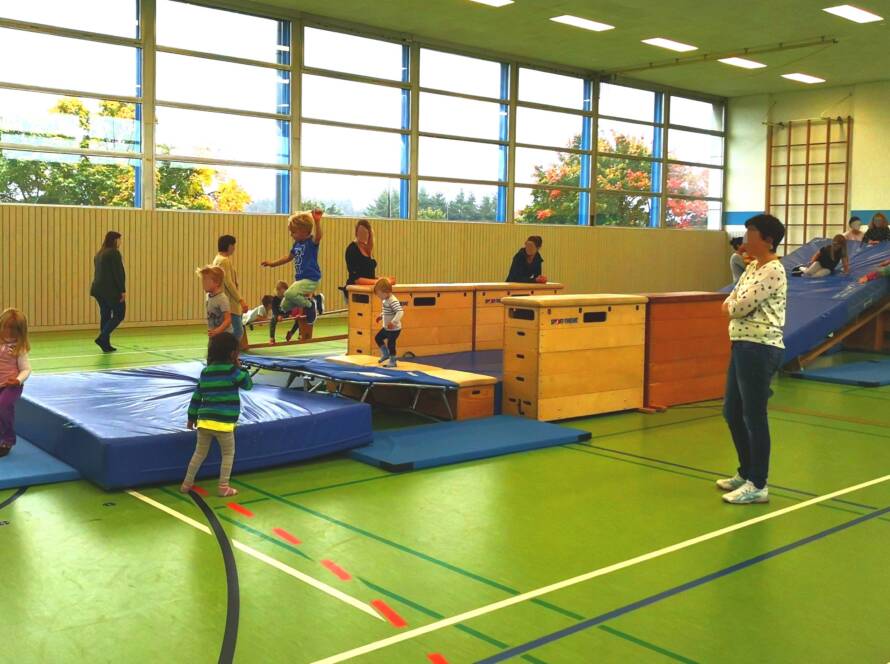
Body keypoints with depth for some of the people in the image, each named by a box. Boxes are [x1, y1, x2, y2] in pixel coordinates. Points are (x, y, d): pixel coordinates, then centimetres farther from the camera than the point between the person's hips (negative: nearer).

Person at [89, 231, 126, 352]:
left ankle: (106, 345, 9)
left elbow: (98, 273, 19)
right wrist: (122, 290, -16)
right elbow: (119, 273, -17)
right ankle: (102, 338, -13)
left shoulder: (99, 254, 16)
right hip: (112, 290, -9)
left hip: (99, 289, 9)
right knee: (119, 315, -2)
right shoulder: (114, 253, -12)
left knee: (105, 316, 9)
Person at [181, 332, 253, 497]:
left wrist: (192, 417, 23)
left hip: (204, 420, 6)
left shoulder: (205, 371, 11)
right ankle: (224, 487, 9)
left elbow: (196, 395, 14)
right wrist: (240, 367, 11)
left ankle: (187, 483, 24)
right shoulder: (231, 370, -9)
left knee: (200, 453, 19)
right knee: (228, 453, 11)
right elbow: (248, 384, 3)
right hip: (223, 422, -6)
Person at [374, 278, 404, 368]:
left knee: (390, 344, 1)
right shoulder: (385, 300, 4)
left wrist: (393, 322, -40)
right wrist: (381, 316, 14)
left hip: (394, 329, -10)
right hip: (386, 327, 10)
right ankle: (386, 354, 34)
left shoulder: (393, 301, -27)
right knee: (378, 338, 18)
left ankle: (392, 361, 18)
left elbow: (400, 312, -36)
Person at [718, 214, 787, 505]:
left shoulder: (773, 271, -15)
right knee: (732, 412, 16)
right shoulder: (752, 267, 15)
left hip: (760, 349, -10)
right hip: (743, 346, 10)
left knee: (754, 416, -3)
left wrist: (731, 307, 3)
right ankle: (746, 473, 30)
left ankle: (758, 486, 8)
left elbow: (740, 307, -19)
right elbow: (730, 303, 16)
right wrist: (732, 306, -6)